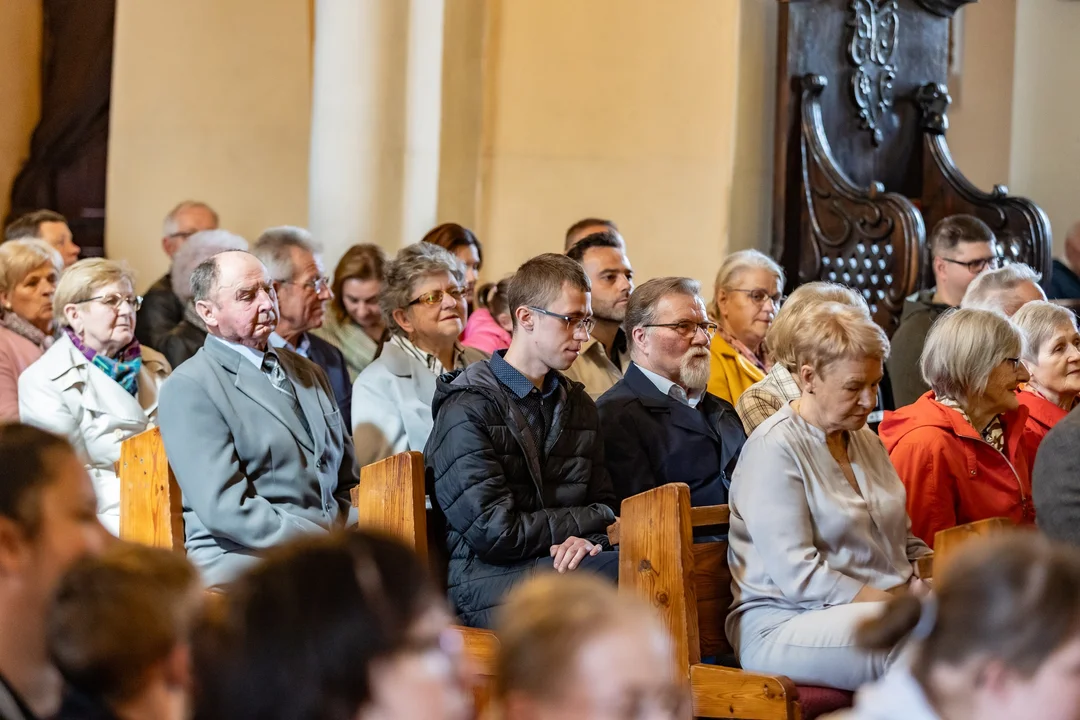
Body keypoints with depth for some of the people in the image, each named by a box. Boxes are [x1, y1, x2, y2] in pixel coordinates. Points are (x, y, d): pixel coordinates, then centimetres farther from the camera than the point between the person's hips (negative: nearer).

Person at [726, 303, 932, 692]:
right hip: (787, 625, -8)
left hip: (888, 609, 8)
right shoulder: (774, 448, -9)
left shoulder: (865, 440, 19)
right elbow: (798, 576, -17)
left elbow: (905, 543, 25)